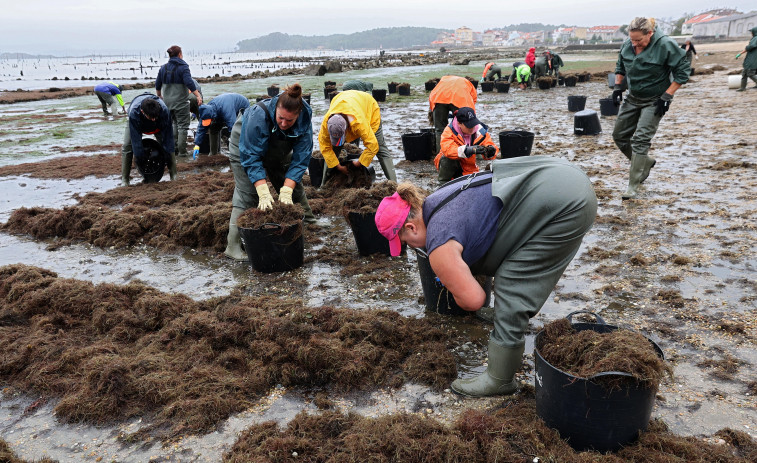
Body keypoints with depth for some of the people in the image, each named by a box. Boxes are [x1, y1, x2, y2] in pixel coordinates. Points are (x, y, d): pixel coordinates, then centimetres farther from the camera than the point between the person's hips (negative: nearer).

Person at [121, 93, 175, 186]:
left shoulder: (164, 110, -43)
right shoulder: (133, 112, -45)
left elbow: (167, 133, -31)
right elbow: (135, 137, -36)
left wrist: (167, 153, -29)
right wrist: (139, 155, -32)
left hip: (158, 126, 1)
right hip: (138, 124, -1)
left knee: (168, 144, -14)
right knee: (127, 146, -16)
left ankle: (174, 175, -4)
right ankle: (124, 180, -9)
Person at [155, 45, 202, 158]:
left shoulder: (163, 68, 10)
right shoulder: (183, 67, -9)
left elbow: (157, 85, 15)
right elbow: (189, 83, -21)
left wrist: (160, 96, 30)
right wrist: (198, 96, -21)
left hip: (167, 101, 6)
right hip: (180, 101, -6)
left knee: (175, 123, 20)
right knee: (182, 125, 0)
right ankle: (181, 151, -2)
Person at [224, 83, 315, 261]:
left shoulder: (304, 121, -29)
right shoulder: (258, 115, -41)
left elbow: (300, 159, -28)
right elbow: (251, 157, -38)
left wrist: (286, 191, -38)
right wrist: (263, 193, -45)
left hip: (278, 150, 5)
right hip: (245, 144, -4)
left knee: (293, 182, 12)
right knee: (246, 192, -16)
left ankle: (306, 218, 38)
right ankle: (233, 245, -15)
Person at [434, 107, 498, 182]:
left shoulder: (480, 131, -9)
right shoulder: (449, 131, -21)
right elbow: (447, 149, -39)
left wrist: (490, 152, -37)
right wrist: (469, 150, -53)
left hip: (468, 168, 3)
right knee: (448, 159, -36)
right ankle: (444, 181, -8)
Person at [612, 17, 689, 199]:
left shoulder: (665, 45, -21)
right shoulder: (627, 45, -5)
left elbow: (683, 71, -15)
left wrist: (667, 96, -19)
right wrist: (617, 87, 6)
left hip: (654, 101, -7)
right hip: (632, 98, 7)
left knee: (640, 139, -15)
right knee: (619, 135, 10)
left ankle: (633, 186, -11)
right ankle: (646, 162, 32)